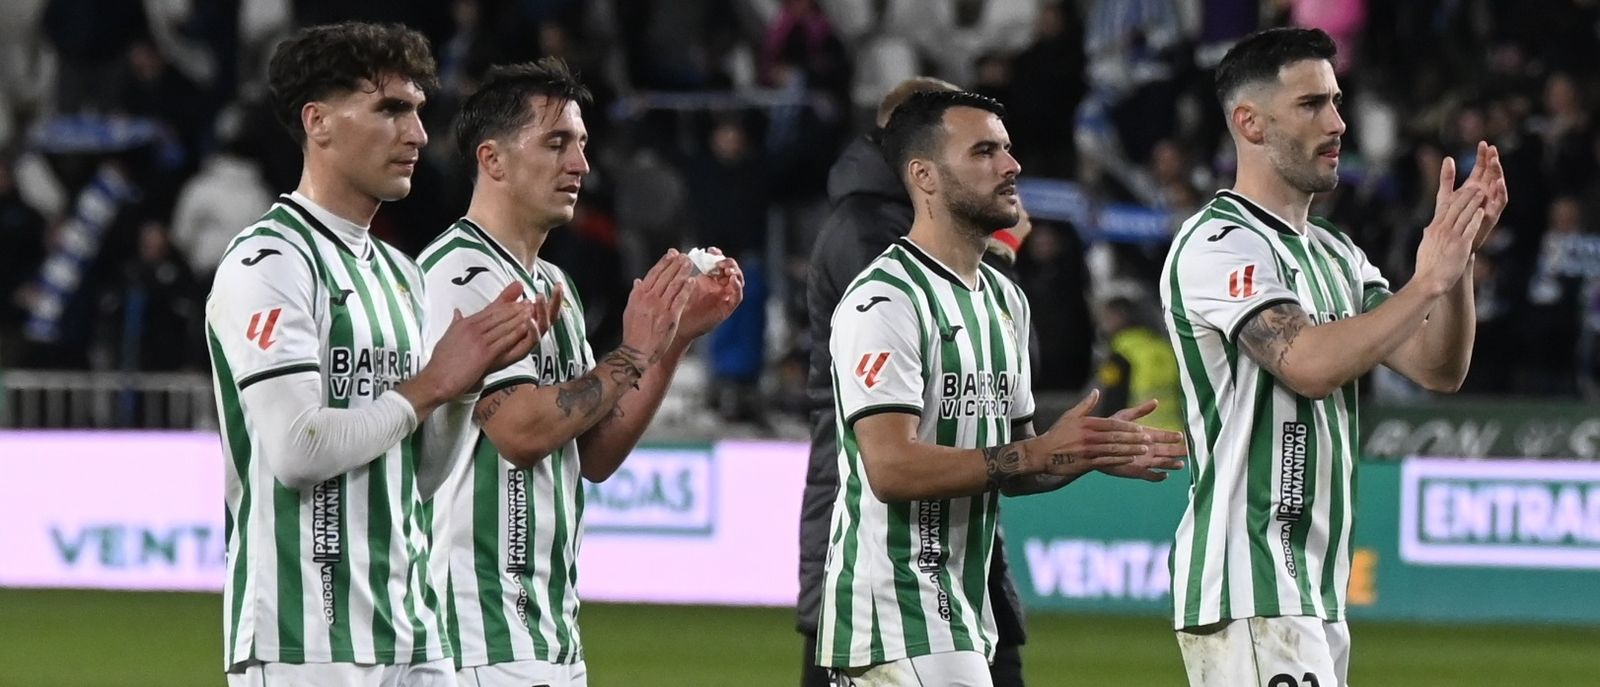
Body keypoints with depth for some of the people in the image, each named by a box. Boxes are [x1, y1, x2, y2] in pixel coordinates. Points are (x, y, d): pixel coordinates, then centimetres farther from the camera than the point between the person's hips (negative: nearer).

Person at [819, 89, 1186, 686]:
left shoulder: (1004, 299, 17)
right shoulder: (884, 301, -13)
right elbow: (892, 467, -22)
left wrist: (1093, 450, 2)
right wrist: (1042, 452, -22)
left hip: (964, 614, 9)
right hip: (896, 615, -9)